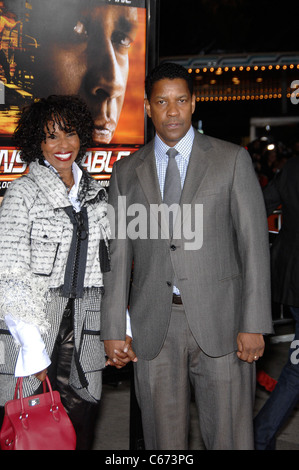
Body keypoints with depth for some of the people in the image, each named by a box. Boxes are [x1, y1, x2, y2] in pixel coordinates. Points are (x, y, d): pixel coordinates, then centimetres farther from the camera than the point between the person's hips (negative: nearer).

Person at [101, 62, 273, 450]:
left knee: (230, 438, 5)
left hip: (219, 321, -1)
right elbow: (118, 253, 7)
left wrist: (254, 324, -7)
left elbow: (254, 243, -1)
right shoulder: (126, 172, 9)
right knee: (163, 438, 11)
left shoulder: (232, 160, 3)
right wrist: (114, 329, 2)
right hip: (153, 327, 2)